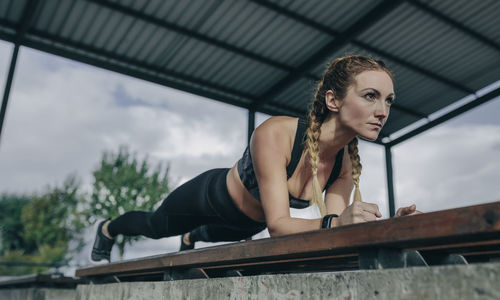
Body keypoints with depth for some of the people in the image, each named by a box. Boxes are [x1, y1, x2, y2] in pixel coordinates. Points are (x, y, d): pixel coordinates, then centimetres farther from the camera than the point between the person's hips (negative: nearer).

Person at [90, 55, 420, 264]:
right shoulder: (276, 133, -42)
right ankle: (107, 230, 60)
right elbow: (277, 224, -44)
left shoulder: (349, 165, -23)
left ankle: (190, 240, 77)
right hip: (211, 195, -5)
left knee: (209, 235, 39)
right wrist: (334, 222, -60)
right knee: (155, 226, 25)